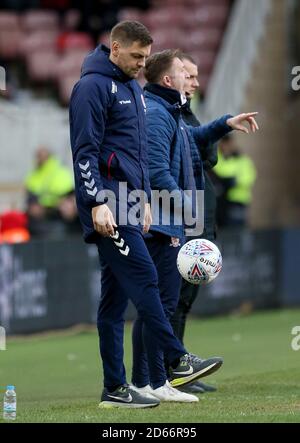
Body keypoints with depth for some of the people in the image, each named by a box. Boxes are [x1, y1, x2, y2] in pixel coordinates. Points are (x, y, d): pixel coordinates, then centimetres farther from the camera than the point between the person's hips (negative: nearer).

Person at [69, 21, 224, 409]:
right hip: (107, 205, -9)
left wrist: (145, 199, 23)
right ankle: (178, 362, -13)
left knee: (116, 296, 7)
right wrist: (97, 203, -20)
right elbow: (85, 151, -14)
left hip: (129, 202, 9)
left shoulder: (133, 88, 20)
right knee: (143, 278, -13)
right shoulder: (93, 86, -8)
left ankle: (115, 388, 6)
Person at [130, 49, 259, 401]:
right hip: (162, 223, -11)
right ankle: (156, 383, -8)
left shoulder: (167, 112, 19)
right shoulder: (156, 115, -14)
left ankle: (141, 382, 15)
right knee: (162, 303, -9)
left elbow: (194, 139, 39)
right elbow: (157, 171, -22)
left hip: (165, 223, 11)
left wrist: (226, 124, 28)